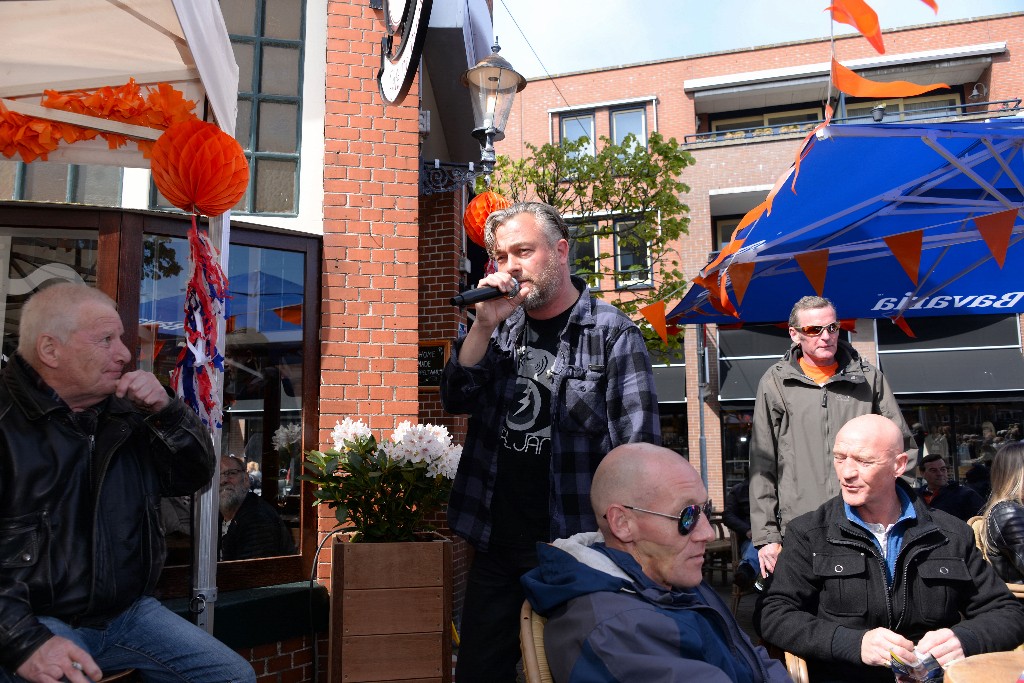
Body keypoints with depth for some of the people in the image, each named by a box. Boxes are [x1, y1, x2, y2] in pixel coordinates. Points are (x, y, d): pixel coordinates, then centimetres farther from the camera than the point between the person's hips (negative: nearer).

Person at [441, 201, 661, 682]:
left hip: (573, 548, -5)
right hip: (495, 543, 5)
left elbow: (637, 450, -11)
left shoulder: (612, 334, -8)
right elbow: (457, 399, 2)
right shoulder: (503, 326, 9)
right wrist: (486, 324, -12)